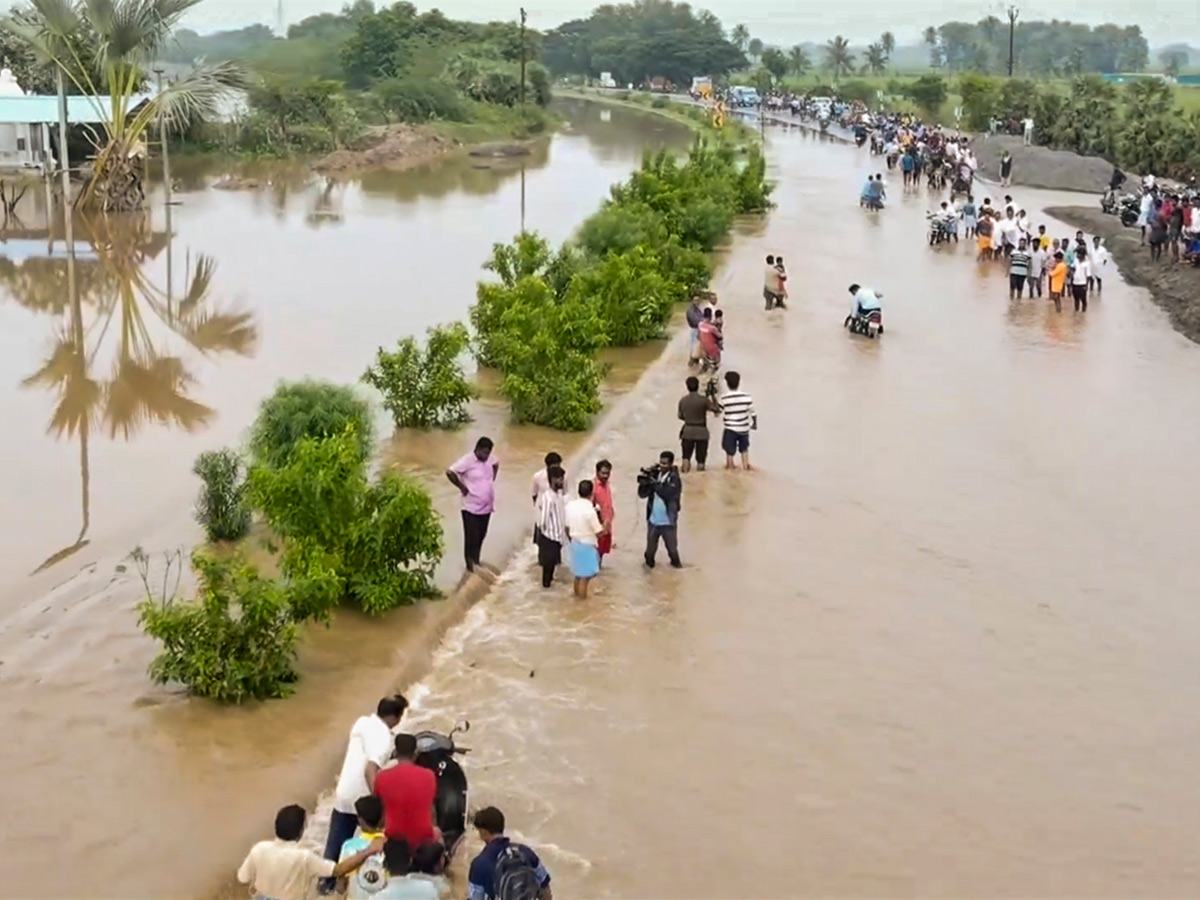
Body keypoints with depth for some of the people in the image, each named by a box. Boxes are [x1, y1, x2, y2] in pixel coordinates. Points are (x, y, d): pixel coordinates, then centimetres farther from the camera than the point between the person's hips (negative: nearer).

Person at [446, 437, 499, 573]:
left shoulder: (490, 459, 2)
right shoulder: (467, 461, -20)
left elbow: (496, 464, 25)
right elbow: (450, 472, -25)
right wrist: (462, 487, -17)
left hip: (486, 506, 7)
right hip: (471, 507, -7)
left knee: (481, 536, 17)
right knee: (471, 538, -1)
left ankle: (476, 560, 34)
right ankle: (470, 565, 14)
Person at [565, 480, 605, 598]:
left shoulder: (570, 505, -5)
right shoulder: (590, 510, -25)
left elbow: (567, 528, 7)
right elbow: (599, 533, -19)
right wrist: (604, 525, 1)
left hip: (575, 544, 7)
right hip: (587, 546, -7)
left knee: (578, 575, 22)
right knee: (584, 578, 5)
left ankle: (577, 597, 35)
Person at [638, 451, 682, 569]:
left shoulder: (675, 479, -12)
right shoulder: (654, 475, 0)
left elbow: (667, 493, -27)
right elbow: (643, 494, -1)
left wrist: (654, 484, -30)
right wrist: (644, 484, -21)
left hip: (668, 521, -3)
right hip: (653, 520, 3)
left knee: (672, 547, 12)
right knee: (650, 547, 14)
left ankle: (675, 562, 38)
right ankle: (649, 563, 37)